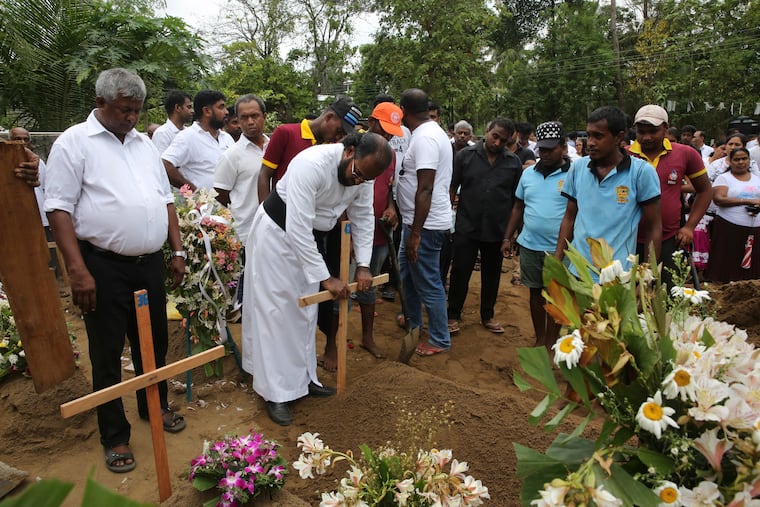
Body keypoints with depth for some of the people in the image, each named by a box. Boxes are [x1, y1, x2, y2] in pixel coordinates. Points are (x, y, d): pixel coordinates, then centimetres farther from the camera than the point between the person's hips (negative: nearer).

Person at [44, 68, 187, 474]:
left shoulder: (144, 143, 13)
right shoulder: (74, 143, -5)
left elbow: (165, 200, 17)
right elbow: (59, 209, -10)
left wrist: (177, 250, 11)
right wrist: (77, 270, -17)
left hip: (150, 263, 6)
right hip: (104, 267, -5)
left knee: (154, 342, 17)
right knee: (107, 353, 6)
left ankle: (155, 406, 38)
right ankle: (114, 436, 22)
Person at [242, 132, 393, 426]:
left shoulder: (363, 173, -13)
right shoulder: (312, 165, -34)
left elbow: (363, 218, 0)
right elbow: (297, 229, -36)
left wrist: (363, 265, -8)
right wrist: (325, 278, -32)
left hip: (307, 238, 7)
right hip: (277, 233, -7)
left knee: (305, 310, 13)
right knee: (275, 310, -3)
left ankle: (303, 377, 28)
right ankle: (276, 393, 6)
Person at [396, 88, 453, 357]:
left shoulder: (425, 138, -20)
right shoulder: (431, 131, 12)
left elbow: (425, 190, -26)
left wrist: (415, 233, -25)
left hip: (426, 224, -11)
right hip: (417, 221, 11)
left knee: (428, 283, 1)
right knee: (407, 271, 24)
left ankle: (440, 340, 16)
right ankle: (413, 321, 43)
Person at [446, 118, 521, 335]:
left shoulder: (514, 162, 2)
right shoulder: (465, 155, -2)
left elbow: (517, 199, 7)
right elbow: (451, 188, 0)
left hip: (497, 230, 2)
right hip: (467, 227, -2)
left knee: (491, 274, 15)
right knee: (460, 272, 4)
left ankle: (488, 315, 31)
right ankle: (453, 315, 19)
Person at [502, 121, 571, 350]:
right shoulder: (528, 173, 8)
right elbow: (518, 207, 14)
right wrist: (508, 237, 10)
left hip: (558, 249, -4)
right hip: (529, 246, 4)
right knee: (535, 293, 14)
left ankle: (551, 344, 21)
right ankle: (539, 340, 30)